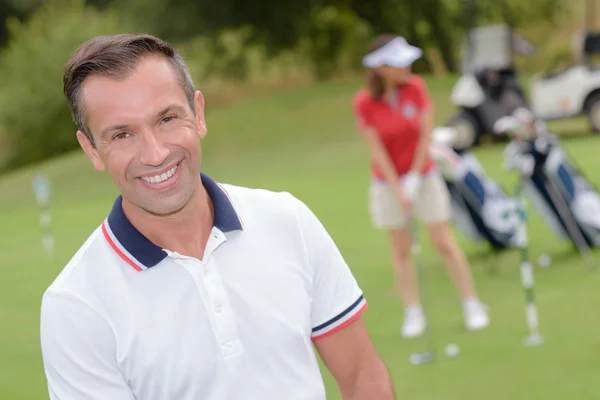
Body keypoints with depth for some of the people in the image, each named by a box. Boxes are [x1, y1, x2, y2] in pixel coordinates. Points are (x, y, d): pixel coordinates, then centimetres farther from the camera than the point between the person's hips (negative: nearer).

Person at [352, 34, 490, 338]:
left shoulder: (416, 87, -11)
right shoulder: (363, 102, -15)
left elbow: (425, 135, -10)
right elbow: (377, 149, -14)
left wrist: (414, 178, -12)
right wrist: (398, 190, -17)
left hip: (424, 176, 0)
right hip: (388, 181, 0)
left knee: (444, 242, -1)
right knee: (401, 248, 5)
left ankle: (472, 305, 7)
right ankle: (413, 313, 12)